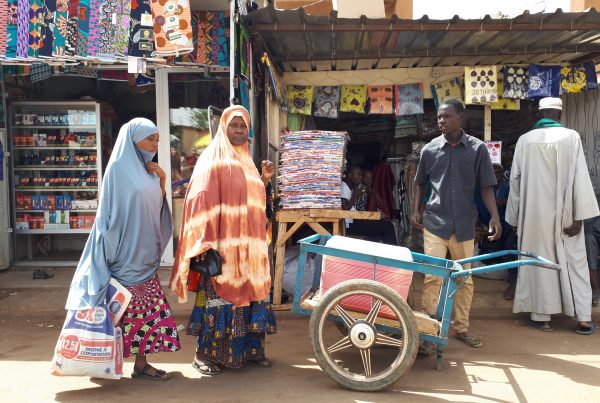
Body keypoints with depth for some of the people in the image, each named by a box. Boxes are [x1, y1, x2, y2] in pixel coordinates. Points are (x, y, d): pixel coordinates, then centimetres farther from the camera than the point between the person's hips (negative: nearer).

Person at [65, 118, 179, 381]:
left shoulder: (147, 170, 12)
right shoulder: (118, 168, -8)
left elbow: (158, 206, 16)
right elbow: (109, 212, -10)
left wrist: (162, 179, 3)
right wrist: (112, 254, -13)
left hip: (147, 252, 7)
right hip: (127, 251, -7)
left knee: (147, 305, 8)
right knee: (129, 307, 1)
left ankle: (141, 362, 14)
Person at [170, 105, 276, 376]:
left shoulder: (246, 161, 16)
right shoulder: (212, 159, -6)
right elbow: (203, 202, -15)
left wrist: (265, 179, 6)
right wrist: (206, 244, -22)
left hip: (249, 245, 8)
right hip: (223, 245, -7)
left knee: (250, 296, 11)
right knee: (219, 298, -3)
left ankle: (249, 350, 23)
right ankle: (205, 355, 10)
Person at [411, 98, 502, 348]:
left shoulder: (477, 148, 0)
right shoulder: (430, 149, 3)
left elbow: (486, 186, 1)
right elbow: (421, 183, 16)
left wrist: (494, 216, -9)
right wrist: (416, 210, 6)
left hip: (464, 224, 1)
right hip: (434, 222, 0)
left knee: (465, 279, 10)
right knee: (432, 276, -6)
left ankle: (462, 328, 24)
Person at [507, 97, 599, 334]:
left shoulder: (525, 140, -1)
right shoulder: (570, 136, -6)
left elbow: (515, 179, 2)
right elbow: (580, 177, -9)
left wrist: (516, 216, 10)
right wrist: (579, 216, -6)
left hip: (534, 213, 1)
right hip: (564, 213, -1)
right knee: (574, 262, 9)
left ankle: (542, 316, 13)